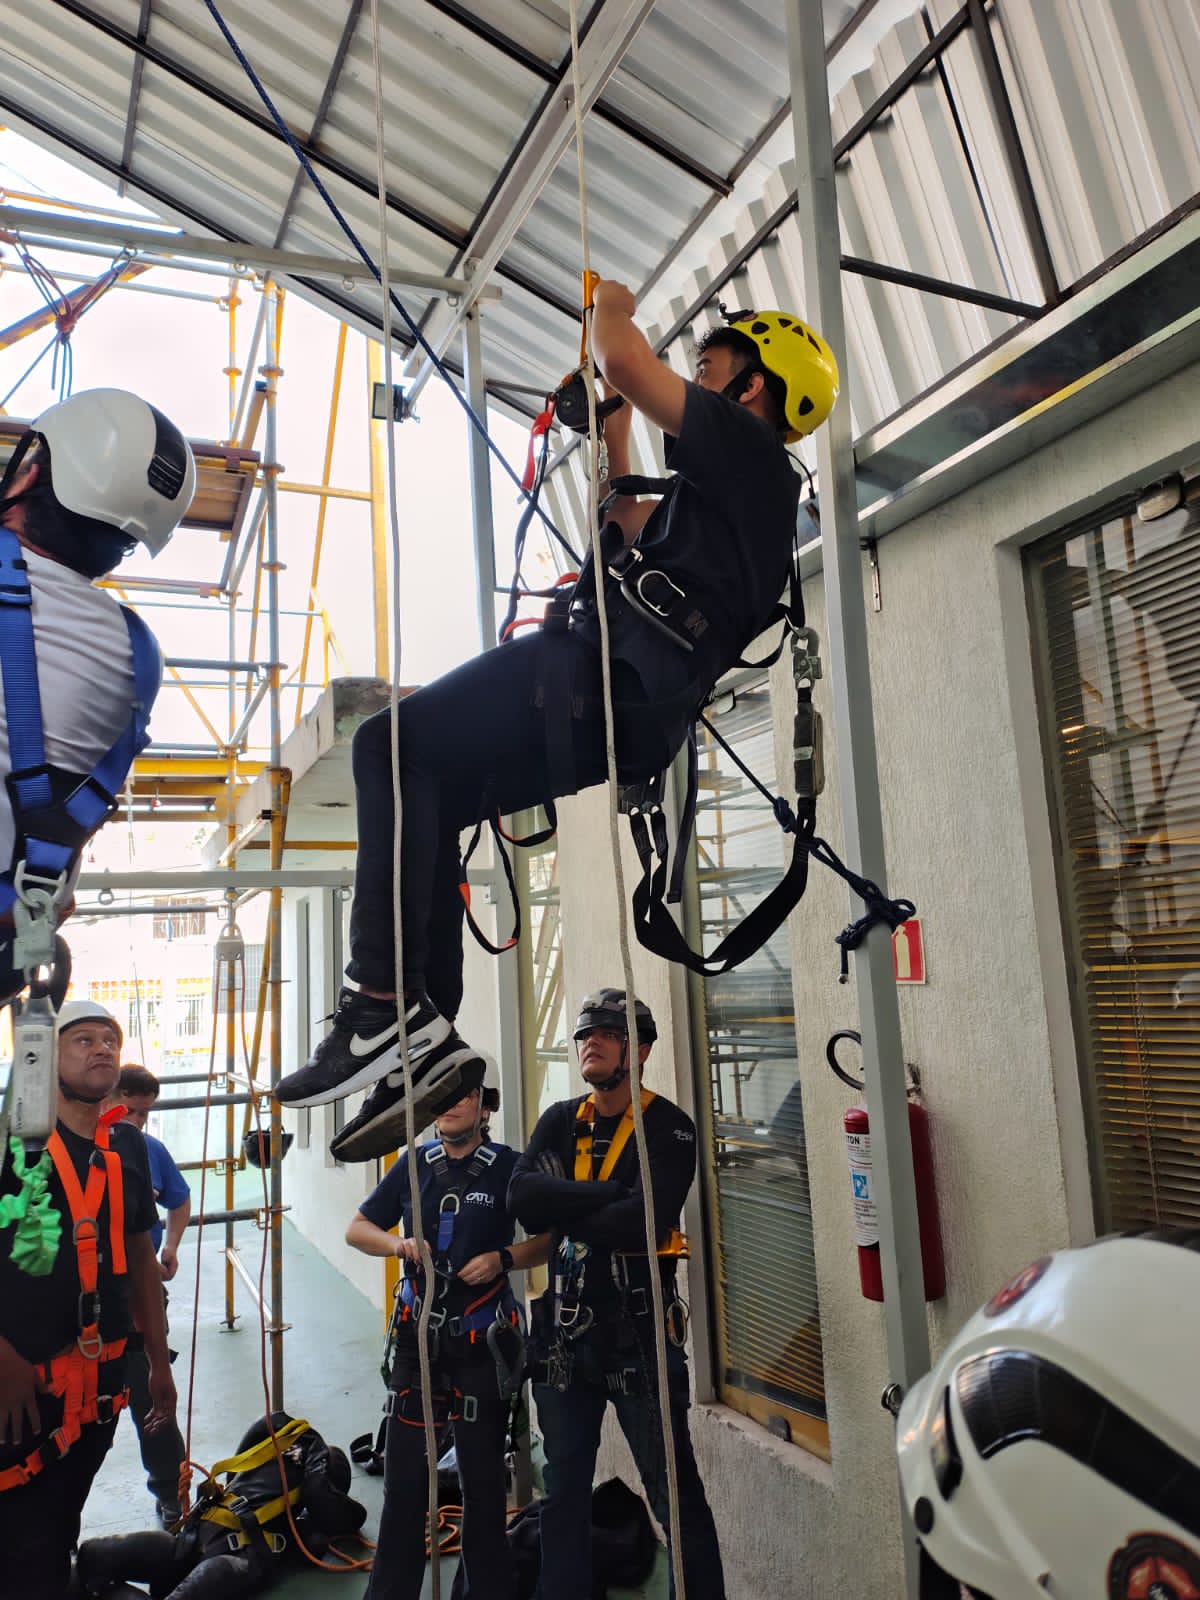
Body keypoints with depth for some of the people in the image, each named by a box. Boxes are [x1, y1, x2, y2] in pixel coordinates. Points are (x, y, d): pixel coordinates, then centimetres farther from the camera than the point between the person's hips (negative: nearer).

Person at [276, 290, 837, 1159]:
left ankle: (385, 1004, -22)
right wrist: (615, 433, 45)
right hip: (640, 708, 10)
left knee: (392, 748, -15)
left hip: (609, 674, -10)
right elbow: (637, 528, 46)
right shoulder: (737, 488, 32)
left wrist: (610, 308, 16)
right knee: (428, 799, 9)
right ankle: (429, 1032, 4)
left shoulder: (748, 448, 4)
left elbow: (625, 361, -6)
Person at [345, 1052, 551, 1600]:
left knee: (482, 1474, 9)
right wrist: (399, 1244, -9)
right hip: (418, 1333, 3)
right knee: (403, 1472, 8)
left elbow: (551, 1238, -4)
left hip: (483, 1340, -3)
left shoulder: (508, 1167, -8)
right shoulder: (414, 1164, 3)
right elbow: (357, 1229, 10)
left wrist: (503, 1259, -19)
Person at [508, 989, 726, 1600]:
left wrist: (565, 1215, -11)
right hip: (564, 1328, 5)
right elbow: (523, 1199, -10)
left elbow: (646, 1222, -23)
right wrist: (612, 1192, -19)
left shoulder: (668, 1127, -9)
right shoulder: (559, 1121, 6)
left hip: (638, 1328, -5)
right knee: (563, 1490, 18)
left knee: (675, 1490, 4)